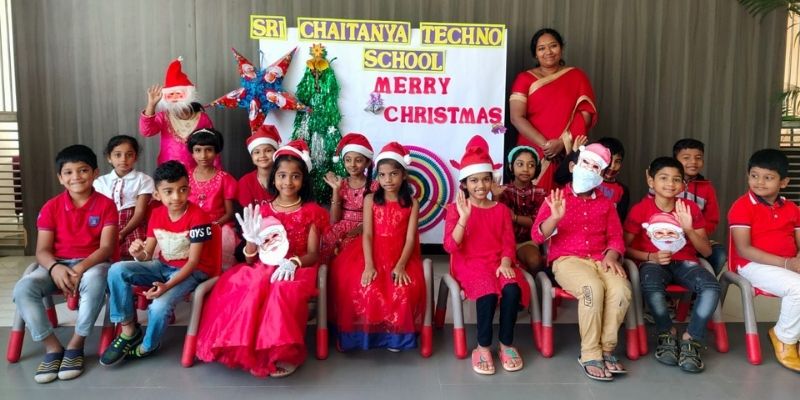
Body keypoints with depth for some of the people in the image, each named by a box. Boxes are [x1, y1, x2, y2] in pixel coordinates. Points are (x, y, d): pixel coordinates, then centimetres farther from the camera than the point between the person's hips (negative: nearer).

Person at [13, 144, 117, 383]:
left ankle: (75, 346, -19)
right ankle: (53, 347, -13)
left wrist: (81, 268, -27)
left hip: (92, 263, -3)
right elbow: (42, 250, -1)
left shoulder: (105, 205, -4)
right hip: (57, 265, 3)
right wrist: (55, 268, -24)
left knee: (94, 281, -39)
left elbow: (106, 247, -11)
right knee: (22, 289, -26)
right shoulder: (51, 207, 3)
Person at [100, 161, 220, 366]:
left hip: (191, 271, -6)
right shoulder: (157, 214, -1)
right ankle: (128, 330, -2)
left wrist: (167, 286, -32)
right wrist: (139, 253, -25)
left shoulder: (197, 217, -20)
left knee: (159, 305, -30)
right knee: (117, 270, -15)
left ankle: (147, 346, 4)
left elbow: (193, 261, -20)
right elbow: (148, 255, 1)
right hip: (163, 266, 6)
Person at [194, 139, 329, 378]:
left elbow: (313, 254, -2)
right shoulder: (261, 211, 9)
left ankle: (286, 353, -20)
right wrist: (251, 241, -15)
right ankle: (253, 351, -18)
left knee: (284, 289, -36)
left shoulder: (310, 212, 4)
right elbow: (250, 259, 7)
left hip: (296, 269, -2)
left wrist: (293, 263, -22)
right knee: (248, 286, -32)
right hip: (263, 268, 2)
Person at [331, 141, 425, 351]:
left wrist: (400, 266, -19)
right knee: (366, 290, -25)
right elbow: (367, 235, -4)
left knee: (405, 291, -25)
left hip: (401, 257, 0)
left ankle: (397, 334, -1)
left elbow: (410, 239, -4)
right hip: (374, 255, 0)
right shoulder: (370, 199, 4)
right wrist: (369, 265, -18)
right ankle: (367, 333, 0)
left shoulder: (412, 203, 3)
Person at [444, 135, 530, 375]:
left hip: (498, 263, 3)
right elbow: (451, 247, -9)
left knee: (512, 290, -31)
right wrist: (463, 217, -20)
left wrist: (506, 262, -14)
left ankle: (507, 344, -11)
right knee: (488, 292, -35)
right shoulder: (456, 209, 3)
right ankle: (483, 347, -16)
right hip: (470, 264, -3)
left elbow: (508, 243, 7)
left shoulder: (502, 209, 13)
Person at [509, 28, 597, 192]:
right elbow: (516, 118, -6)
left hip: (567, 154, 1)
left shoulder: (576, 77, 8)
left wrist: (562, 142, -14)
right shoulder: (524, 79, 4)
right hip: (532, 152, 0)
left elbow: (586, 115, 0)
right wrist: (545, 144, -16)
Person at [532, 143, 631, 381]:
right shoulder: (557, 198, 6)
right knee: (593, 288, -35)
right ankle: (590, 354, -21)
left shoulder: (606, 204, 20)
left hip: (600, 260, 4)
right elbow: (537, 235, -5)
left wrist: (611, 256, -9)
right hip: (567, 260, -4)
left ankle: (606, 349, -12)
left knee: (622, 289, -29)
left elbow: (615, 236, 13)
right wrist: (555, 218, -25)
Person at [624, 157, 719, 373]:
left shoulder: (690, 209, 5)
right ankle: (667, 333, -9)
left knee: (712, 287, -29)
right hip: (653, 263, -2)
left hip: (684, 262, 3)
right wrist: (651, 257, -18)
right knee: (652, 289, -38)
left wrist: (689, 229, -14)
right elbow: (625, 247, -2)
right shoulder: (640, 210, -2)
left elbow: (707, 251, 4)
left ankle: (690, 339, -12)